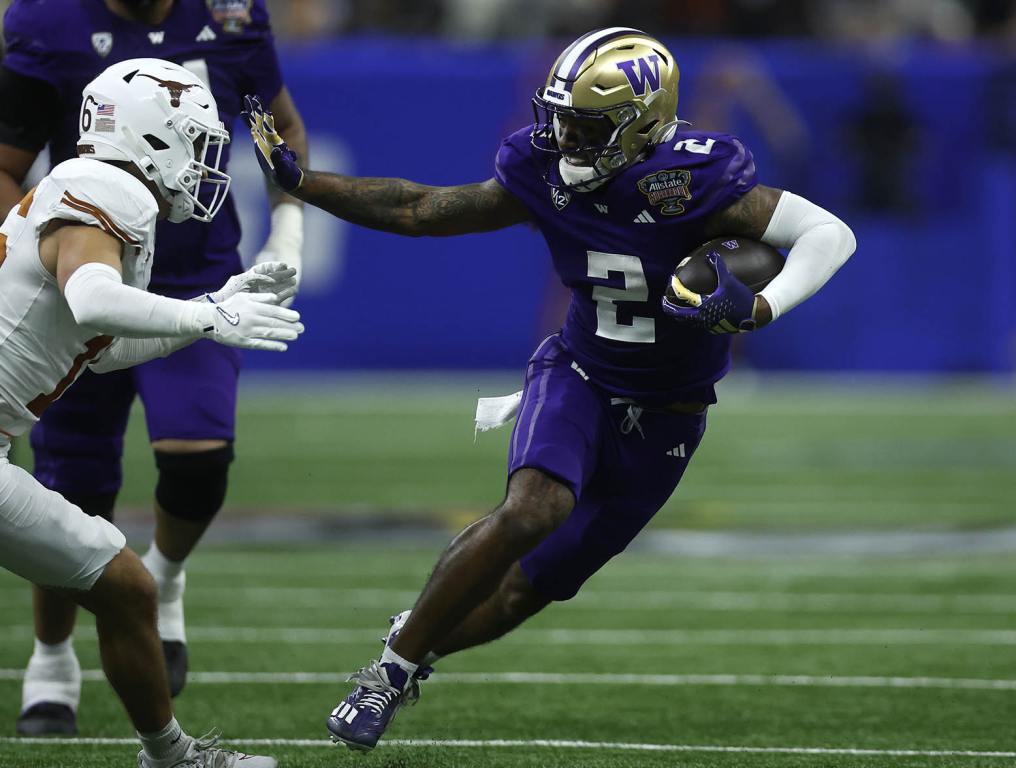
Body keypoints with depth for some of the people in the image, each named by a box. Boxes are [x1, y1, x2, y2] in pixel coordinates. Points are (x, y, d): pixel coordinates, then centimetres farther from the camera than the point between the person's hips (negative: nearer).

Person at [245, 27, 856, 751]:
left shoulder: (694, 181, -24)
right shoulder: (548, 172, -11)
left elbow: (831, 234, -31)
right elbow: (422, 210, 0)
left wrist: (757, 310, -48)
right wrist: (298, 181, -2)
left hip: (661, 422, -1)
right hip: (578, 376, 1)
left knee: (526, 590, 3)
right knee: (535, 508, -30)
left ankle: (416, 646, 33)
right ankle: (394, 664, -15)